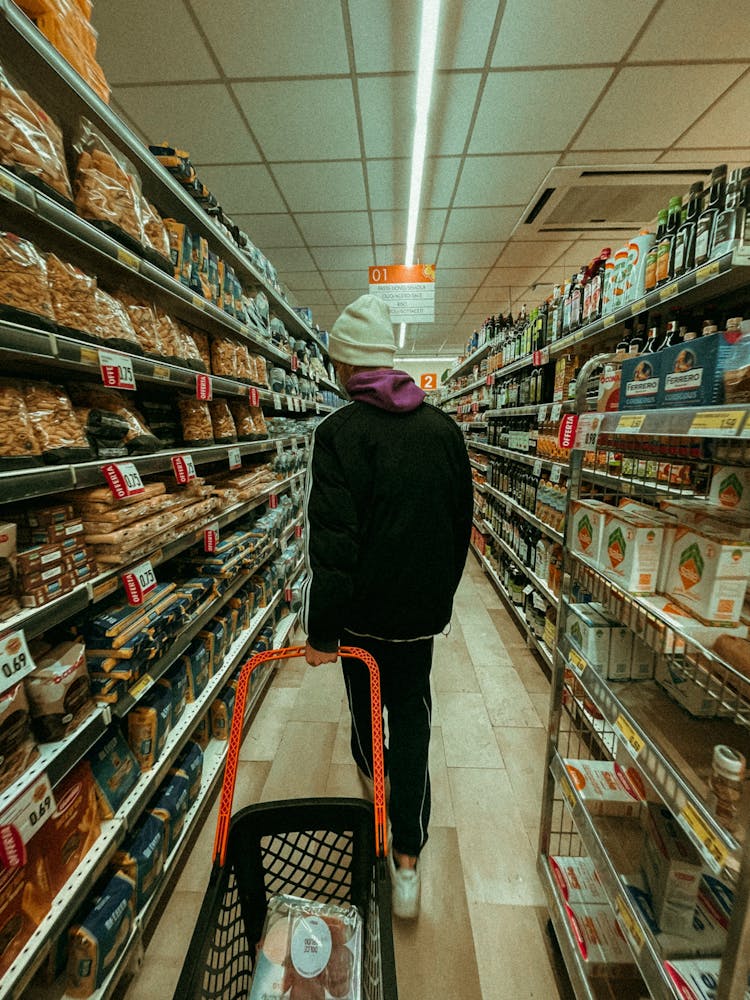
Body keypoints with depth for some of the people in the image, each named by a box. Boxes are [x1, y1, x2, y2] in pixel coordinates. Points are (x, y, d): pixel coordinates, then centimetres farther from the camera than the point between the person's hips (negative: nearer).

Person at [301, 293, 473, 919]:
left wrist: (321, 630, -13)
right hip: (424, 605, 3)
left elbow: (331, 540, -22)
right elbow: (463, 521, 5)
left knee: (366, 701, 25)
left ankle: (371, 774, 55)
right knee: (412, 713, 18)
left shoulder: (339, 433, -17)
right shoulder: (444, 427, 0)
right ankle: (407, 858, 26)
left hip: (364, 608, -2)